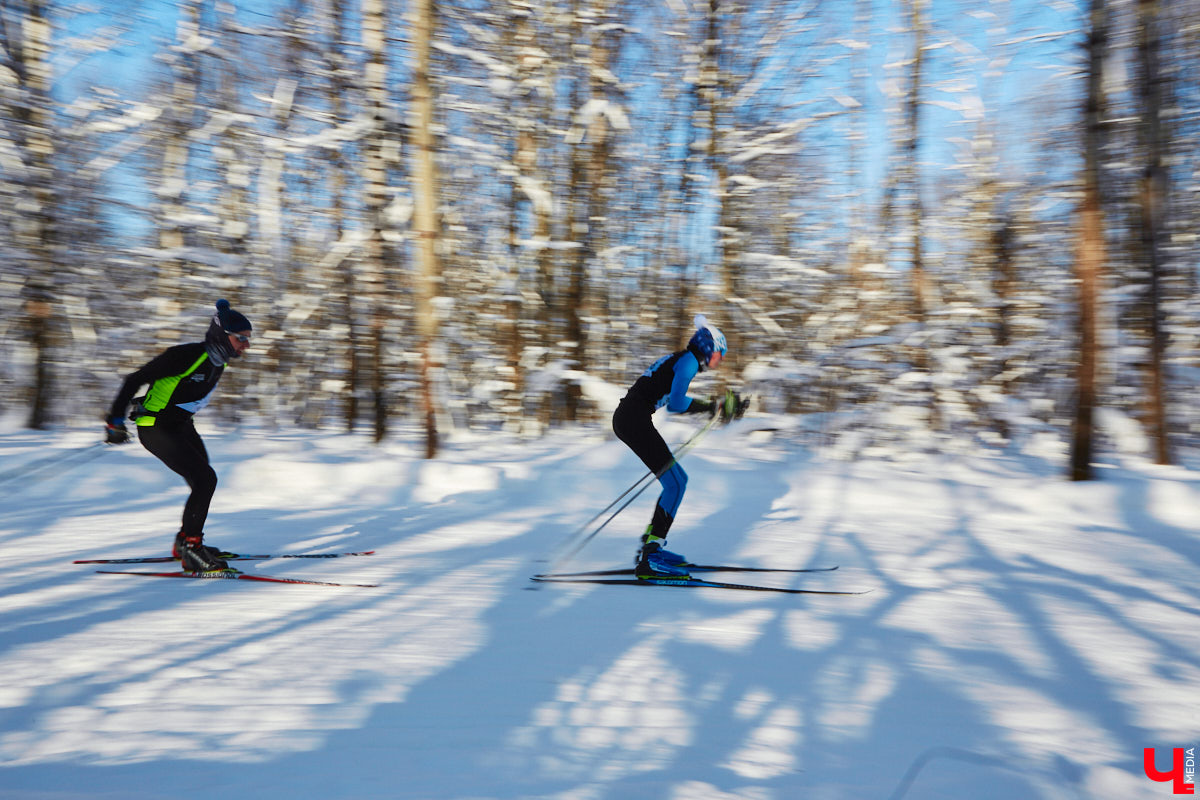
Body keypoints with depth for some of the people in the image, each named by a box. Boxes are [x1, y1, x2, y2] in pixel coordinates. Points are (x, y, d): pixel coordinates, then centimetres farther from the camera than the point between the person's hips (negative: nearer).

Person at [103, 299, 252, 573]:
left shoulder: (217, 363, 2)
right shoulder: (186, 356, -26)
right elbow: (135, 379, -20)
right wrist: (115, 420, -16)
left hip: (181, 425, 9)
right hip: (156, 428, -9)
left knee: (204, 483, 14)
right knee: (205, 480, -17)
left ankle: (187, 542, 31)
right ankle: (190, 549, -9)